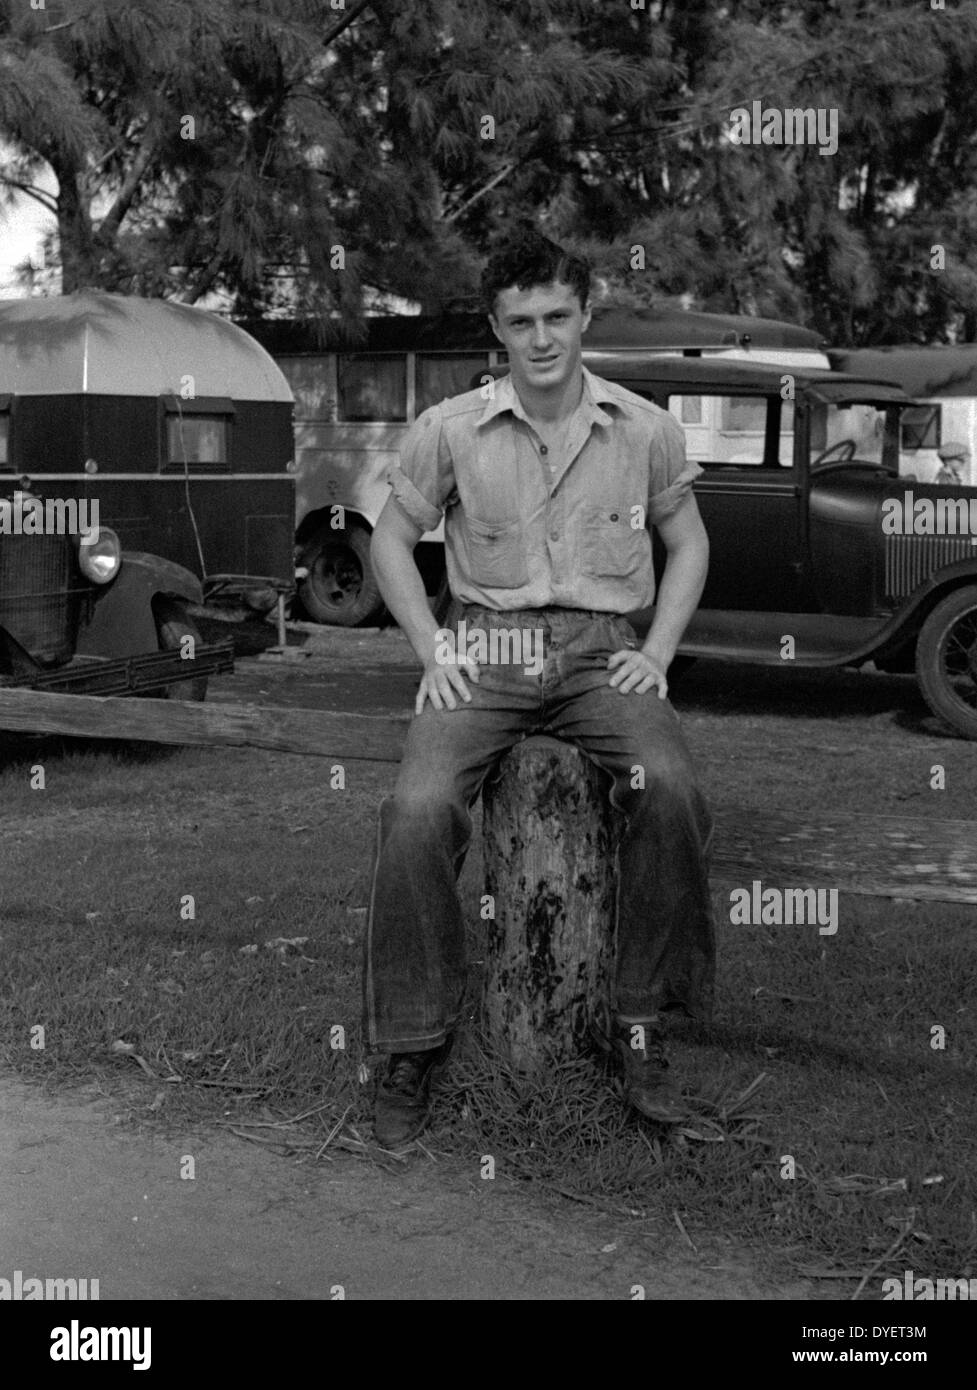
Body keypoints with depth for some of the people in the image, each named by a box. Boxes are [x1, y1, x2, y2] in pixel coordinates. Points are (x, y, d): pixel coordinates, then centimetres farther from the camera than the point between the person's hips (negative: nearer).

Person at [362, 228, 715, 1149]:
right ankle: (416, 1040, -10)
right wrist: (432, 650, 0)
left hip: (600, 650, 1)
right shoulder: (451, 430, 2)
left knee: (670, 790, -29)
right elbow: (391, 539, 12)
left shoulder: (645, 430, 5)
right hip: (483, 649, 0)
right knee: (419, 808, -27)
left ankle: (640, 1022, -12)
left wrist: (655, 654, 4)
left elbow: (688, 543, 17)